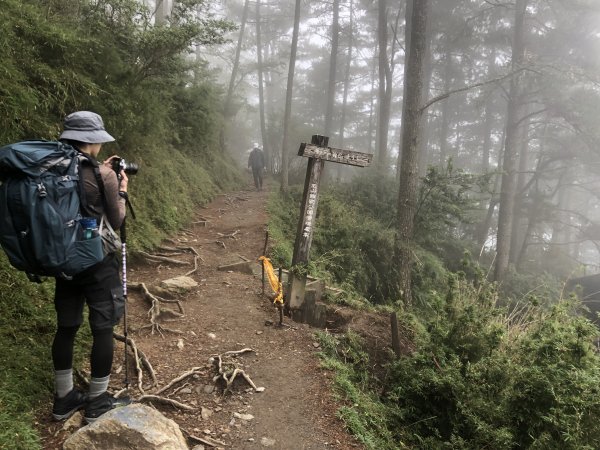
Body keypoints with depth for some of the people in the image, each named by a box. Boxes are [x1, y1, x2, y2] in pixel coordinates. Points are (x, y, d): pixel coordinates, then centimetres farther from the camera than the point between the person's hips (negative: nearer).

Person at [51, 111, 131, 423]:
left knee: (66, 327, 14)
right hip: (98, 262, -6)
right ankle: (97, 402, 17)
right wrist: (121, 190, 7)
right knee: (103, 329, 6)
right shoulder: (103, 175, -15)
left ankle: (64, 398, 27)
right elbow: (116, 221, -5)